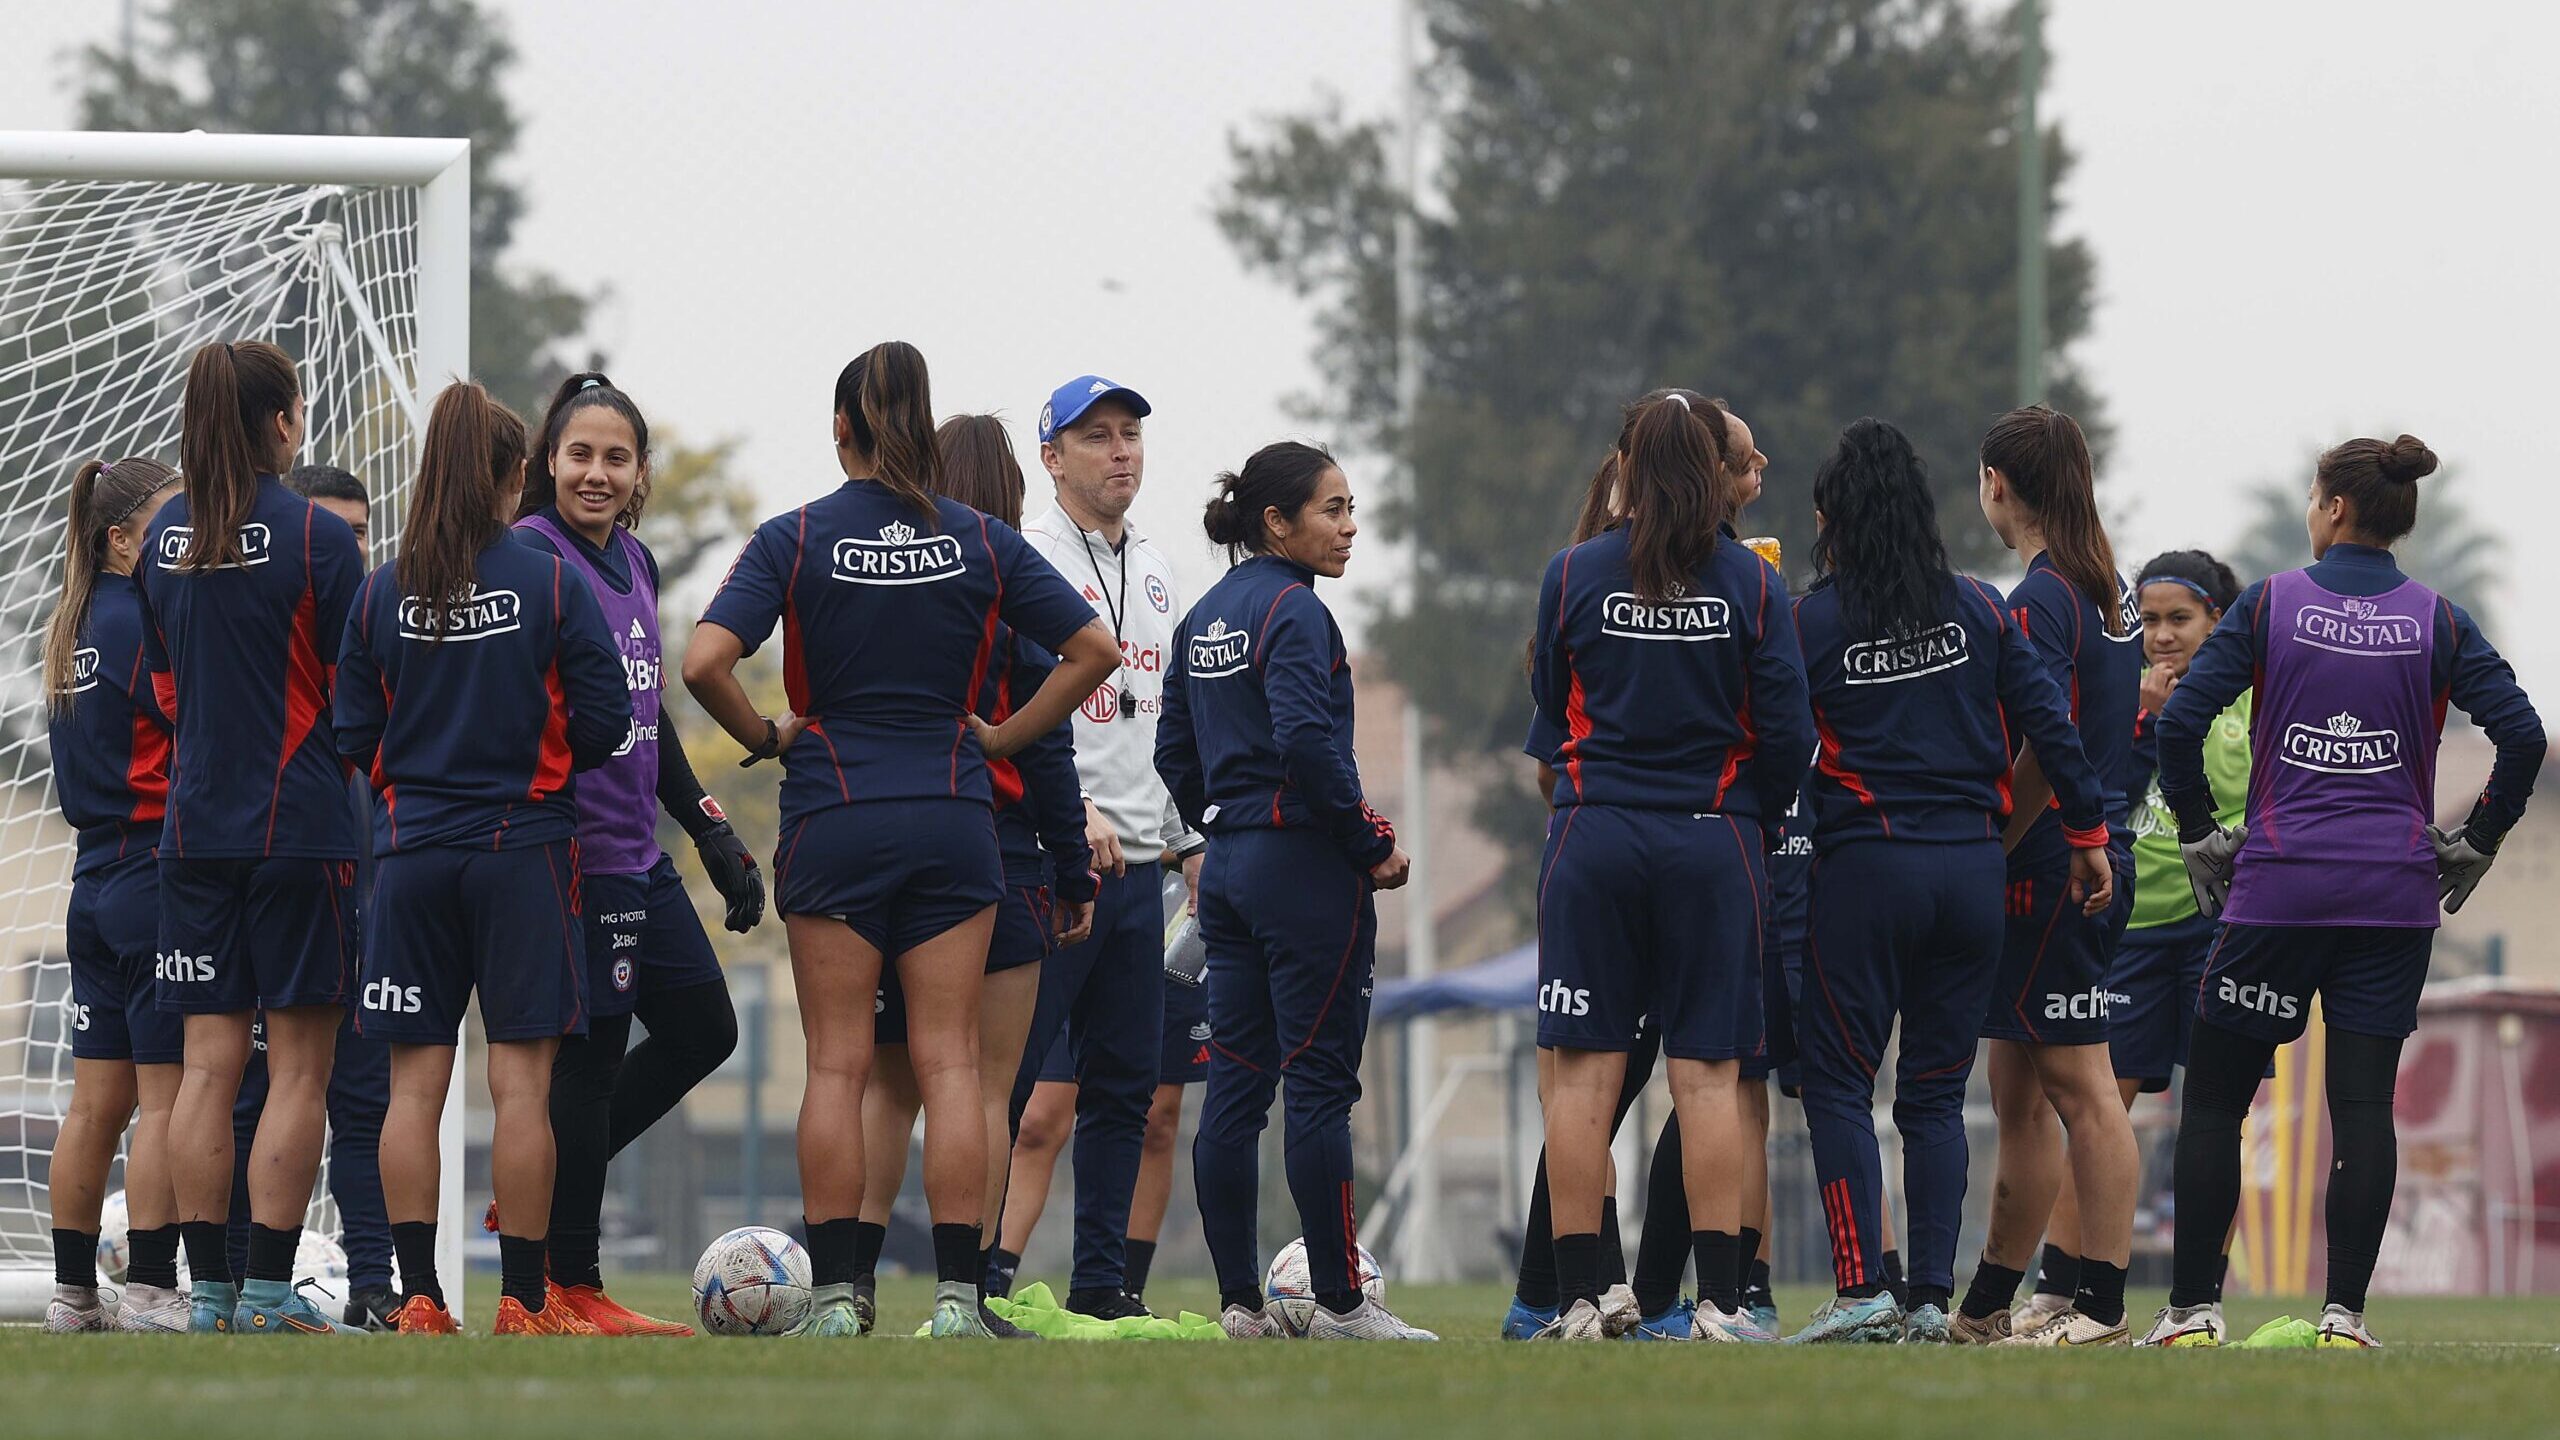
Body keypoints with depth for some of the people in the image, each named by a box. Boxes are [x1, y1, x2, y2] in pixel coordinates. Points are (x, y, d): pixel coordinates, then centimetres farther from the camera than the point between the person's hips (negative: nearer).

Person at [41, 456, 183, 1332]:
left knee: (98, 1101, 10)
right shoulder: (146, 623, -12)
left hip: (96, 880, 9)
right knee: (167, 1096, -6)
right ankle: (150, 1290, -7)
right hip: (159, 880, -9)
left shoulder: (75, 627, 13)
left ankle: (73, 1291, 11)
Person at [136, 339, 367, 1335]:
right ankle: (270, 1293, -5)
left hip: (195, 826, 5)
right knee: (299, 1066, -1)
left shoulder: (165, 537, 7)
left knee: (208, 1063, 5)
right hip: (300, 826, -5)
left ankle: (209, 1289, 3)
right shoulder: (316, 538, -10)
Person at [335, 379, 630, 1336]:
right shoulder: (551, 586, -7)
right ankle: (523, 1302, 1)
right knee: (520, 1079, 0)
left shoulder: (382, 593, 0)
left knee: (415, 1082, 5)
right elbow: (605, 721, -7)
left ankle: (418, 1297, 3)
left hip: (412, 856, 3)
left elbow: (353, 735, 2)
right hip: (522, 851, -2)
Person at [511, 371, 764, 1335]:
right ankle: (571, 1285, 6)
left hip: (636, 853, 9)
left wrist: (715, 836, 21)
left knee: (703, 1030, 13)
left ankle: (542, 1195, 21)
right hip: (572, 851, -9)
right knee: (591, 1054, -4)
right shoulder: (530, 557, -12)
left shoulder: (634, 563, 13)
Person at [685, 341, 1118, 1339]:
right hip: (952, 824, 1)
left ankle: (834, 1294, 1)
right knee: (948, 1062, 3)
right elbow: (1095, 649, 2)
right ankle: (957, 1295, -1)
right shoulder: (981, 542, 1)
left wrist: (764, 737, 2)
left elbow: (705, 662, -15)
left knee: (836, 1066, 3)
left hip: (832, 819, -1)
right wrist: (1004, 738, 8)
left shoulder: (794, 539, -5)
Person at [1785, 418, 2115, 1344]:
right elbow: (2048, 721, 2)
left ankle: (1863, 1290, -9)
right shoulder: (1979, 610, 5)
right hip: (1973, 870, 4)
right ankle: (1932, 1299, 3)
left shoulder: (1808, 625, -3)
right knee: (1936, 1093, 9)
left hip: (1864, 868, -4)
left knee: (1838, 1083, 2)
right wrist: (2087, 834, 7)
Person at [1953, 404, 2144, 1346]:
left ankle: (2097, 1302, -8)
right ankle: (1990, 1305, 20)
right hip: (2101, 854, 10)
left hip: (2051, 868, -10)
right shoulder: (2106, 589, 14)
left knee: (2079, 1086, -8)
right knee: (2019, 1094, 14)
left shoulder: (2040, 600, -14)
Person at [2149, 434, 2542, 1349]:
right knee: (2364, 1100, 1)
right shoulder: (2436, 622, 2)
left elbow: (2182, 718, -7)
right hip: (2395, 895, 2)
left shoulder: (2270, 605, -2)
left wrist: (2199, 834, 5)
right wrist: (2474, 842, 7)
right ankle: (2345, 1315, -4)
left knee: (2214, 1097, 7)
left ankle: (2192, 1310, 6)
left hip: (2278, 884, -2)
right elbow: (2521, 733, -5)